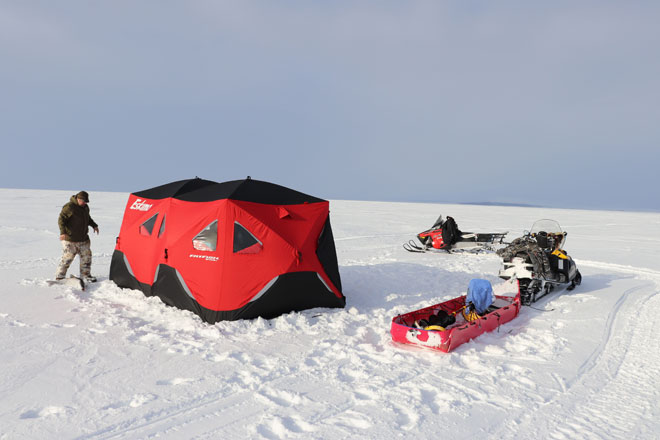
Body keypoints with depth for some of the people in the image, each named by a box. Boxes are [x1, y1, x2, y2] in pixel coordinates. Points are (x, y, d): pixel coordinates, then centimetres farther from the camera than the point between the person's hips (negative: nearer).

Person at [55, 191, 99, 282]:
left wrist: (94, 225, 15)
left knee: (86, 256, 9)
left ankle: (85, 275, 22)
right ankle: (59, 277, 9)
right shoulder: (69, 207, -15)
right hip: (69, 239, -7)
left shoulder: (85, 207, 10)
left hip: (83, 239, 8)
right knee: (67, 257, -4)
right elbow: (61, 219, -19)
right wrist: (62, 232, -29)